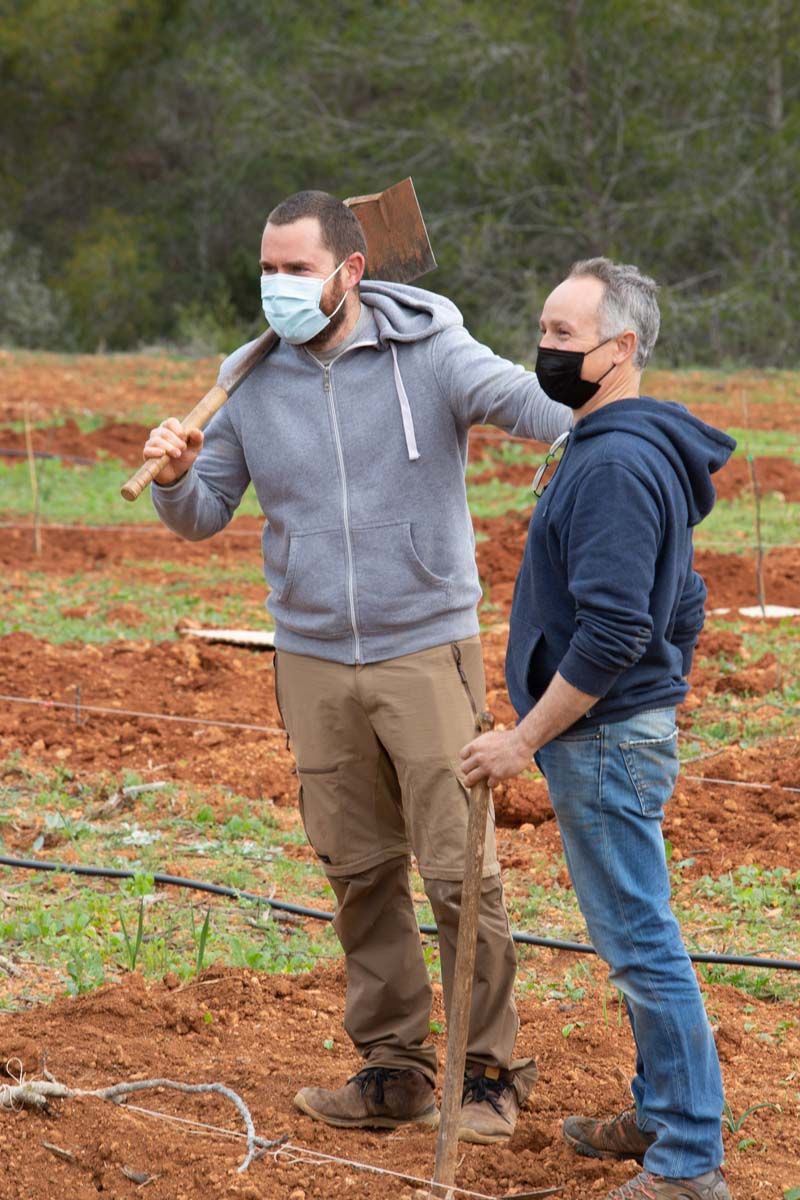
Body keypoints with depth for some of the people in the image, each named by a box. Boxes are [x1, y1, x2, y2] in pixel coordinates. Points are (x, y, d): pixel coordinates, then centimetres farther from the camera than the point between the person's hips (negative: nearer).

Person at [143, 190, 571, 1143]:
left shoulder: (427, 354, -7)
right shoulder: (254, 383, 5)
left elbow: (525, 400, -23)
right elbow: (202, 517, 11)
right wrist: (174, 475, -12)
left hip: (425, 650, -4)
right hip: (313, 662, 4)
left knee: (459, 868, -4)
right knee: (359, 875, 9)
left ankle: (489, 1071, 9)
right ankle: (391, 1066, 20)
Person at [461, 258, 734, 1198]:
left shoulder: (616, 464, -20)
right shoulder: (635, 450, 13)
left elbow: (612, 631, -26)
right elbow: (682, 602, 21)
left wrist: (526, 738, -20)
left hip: (603, 738, -11)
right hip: (620, 733, 11)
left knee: (639, 943, -6)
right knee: (636, 936, 18)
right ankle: (662, 1114, 29)